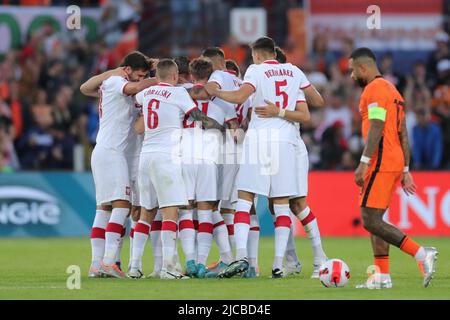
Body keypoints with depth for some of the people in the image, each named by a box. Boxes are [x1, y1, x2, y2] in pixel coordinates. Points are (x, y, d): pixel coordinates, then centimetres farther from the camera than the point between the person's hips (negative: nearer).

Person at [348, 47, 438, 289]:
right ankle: (382, 276, 9)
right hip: (396, 164, 10)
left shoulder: (374, 89, -9)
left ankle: (421, 254, -19)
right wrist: (406, 170, 21)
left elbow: (376, 128, -19)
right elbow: (403, 134, 21)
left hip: (381, 163, -10)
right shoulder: (392, 89, 22)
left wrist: (364, 163, -23)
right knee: (374, 219, 12)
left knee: (370, 221, -12)